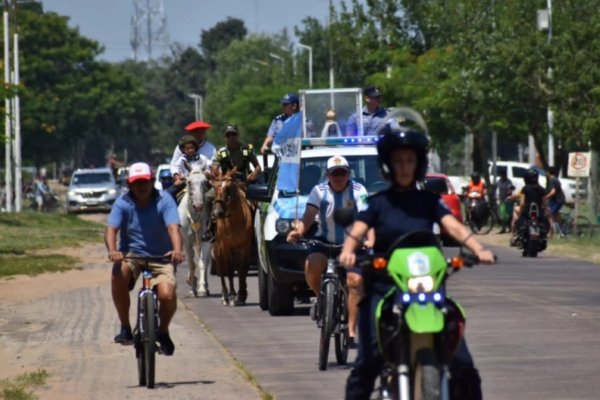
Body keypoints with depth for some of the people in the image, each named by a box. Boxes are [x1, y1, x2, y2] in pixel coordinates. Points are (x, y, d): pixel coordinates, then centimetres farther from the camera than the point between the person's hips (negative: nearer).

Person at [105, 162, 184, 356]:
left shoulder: (164, 200, -10)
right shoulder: (123, 203, -7)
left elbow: (173, 227, -24)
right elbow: (111, 229, -19)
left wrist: (177, 249, -44)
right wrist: (112, 250, -40)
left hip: (160, 256, -1)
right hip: (131, 254, 1)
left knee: (167, 295, -25)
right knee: (119, 273, -35)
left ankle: (163, 331, 10)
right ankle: (125, 327, -17)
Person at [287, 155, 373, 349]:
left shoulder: (358, 191, -8)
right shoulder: (319, 191, -3)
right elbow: (309, 216, -14)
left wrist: (370, 240, -38)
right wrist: (298, 231, -35)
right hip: (325, 241, 1)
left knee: (354, 280, -21)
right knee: (312, 265, -29)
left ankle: (351, 331, -16)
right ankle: (320, 298, 4)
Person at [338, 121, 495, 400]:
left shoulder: (429, 201, 12)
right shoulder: (378, 202, 8)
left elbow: (454, 227, -3)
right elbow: (356, 232, -6)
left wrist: (478, 249, -22)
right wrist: (348, 251, -29)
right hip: (383, 288, -1)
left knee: (461, 361, -8)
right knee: (369, 360, -15)